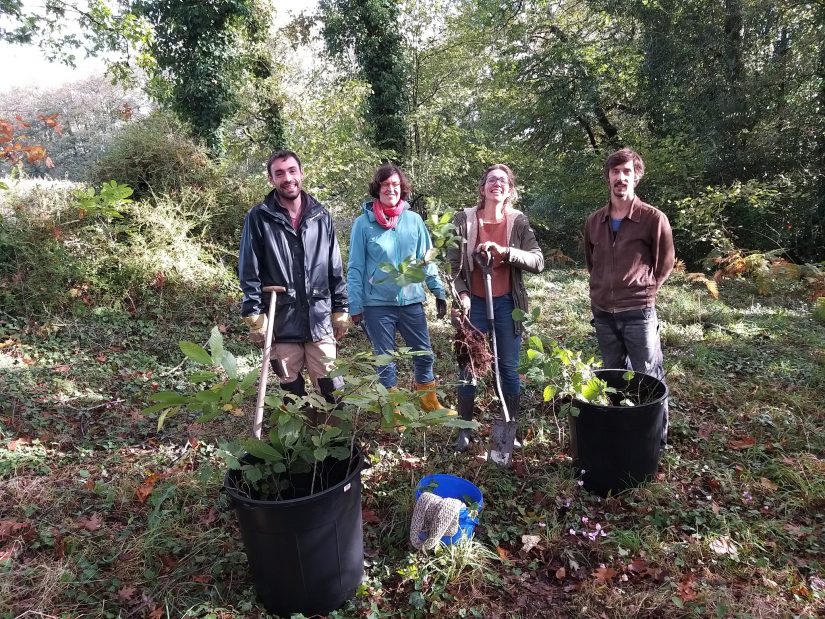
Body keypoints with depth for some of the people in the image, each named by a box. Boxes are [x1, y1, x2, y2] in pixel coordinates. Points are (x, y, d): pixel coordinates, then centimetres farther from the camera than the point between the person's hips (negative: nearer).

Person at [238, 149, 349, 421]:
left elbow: (335, 268, 10)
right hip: (281, 320, -1)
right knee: (292, 388, 10)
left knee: (331, 385, 4)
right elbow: (249, 271, -2)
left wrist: (340, 309, 9)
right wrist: (254, 315, -8)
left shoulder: (321, 216, 6)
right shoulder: (259, 218, -2)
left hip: (319, 317, 1)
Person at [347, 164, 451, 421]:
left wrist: (439, 291, 6)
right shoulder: (363, 223, -7)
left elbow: (427, 260, 7)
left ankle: (430, 403, 34)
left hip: (411, 301, 3)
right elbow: (355, 268, -5)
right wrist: (355, 306, -7)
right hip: (377, 304, -3)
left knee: (424, 354, 13)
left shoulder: (414, 220, 0)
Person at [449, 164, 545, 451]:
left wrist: (504, 251, -23)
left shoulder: (519, 222, -1)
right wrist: (462, 293, -14)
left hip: (507, 304, 1)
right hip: (474, 303, 0)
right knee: (468, 367, 6)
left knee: (509, 368, 9)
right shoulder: (464, 220, -3)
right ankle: (465, 429, 22)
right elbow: (454, 264, 0)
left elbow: (538, 261, -10)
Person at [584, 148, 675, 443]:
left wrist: (641, 292, 4)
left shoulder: (654, 218, -8)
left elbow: (665, 265, 1)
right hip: (603, 313, 5)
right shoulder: (594, 221, 7)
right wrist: (603, 293, 13)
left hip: (638, 313, -5)